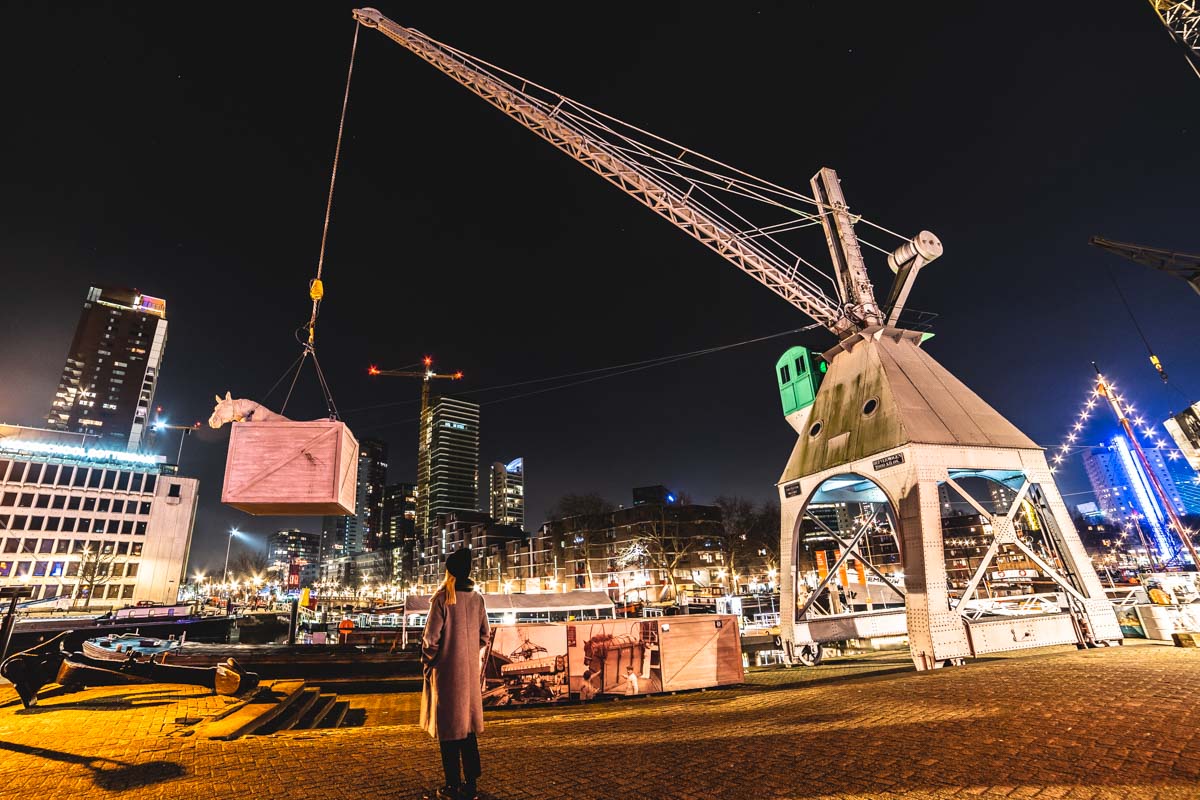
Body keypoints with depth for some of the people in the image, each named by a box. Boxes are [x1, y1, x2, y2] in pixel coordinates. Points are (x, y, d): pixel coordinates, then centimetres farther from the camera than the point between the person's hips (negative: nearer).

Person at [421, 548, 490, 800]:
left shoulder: (442, 598, -14)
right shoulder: (477, 598, 1)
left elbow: (431, 637, -14)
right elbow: (484, 635, 6)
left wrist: (426, 665, 0)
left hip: (446, 671, -4)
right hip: (471, 671, 5)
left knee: (449, 727, 8)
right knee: (468, 724, 15)